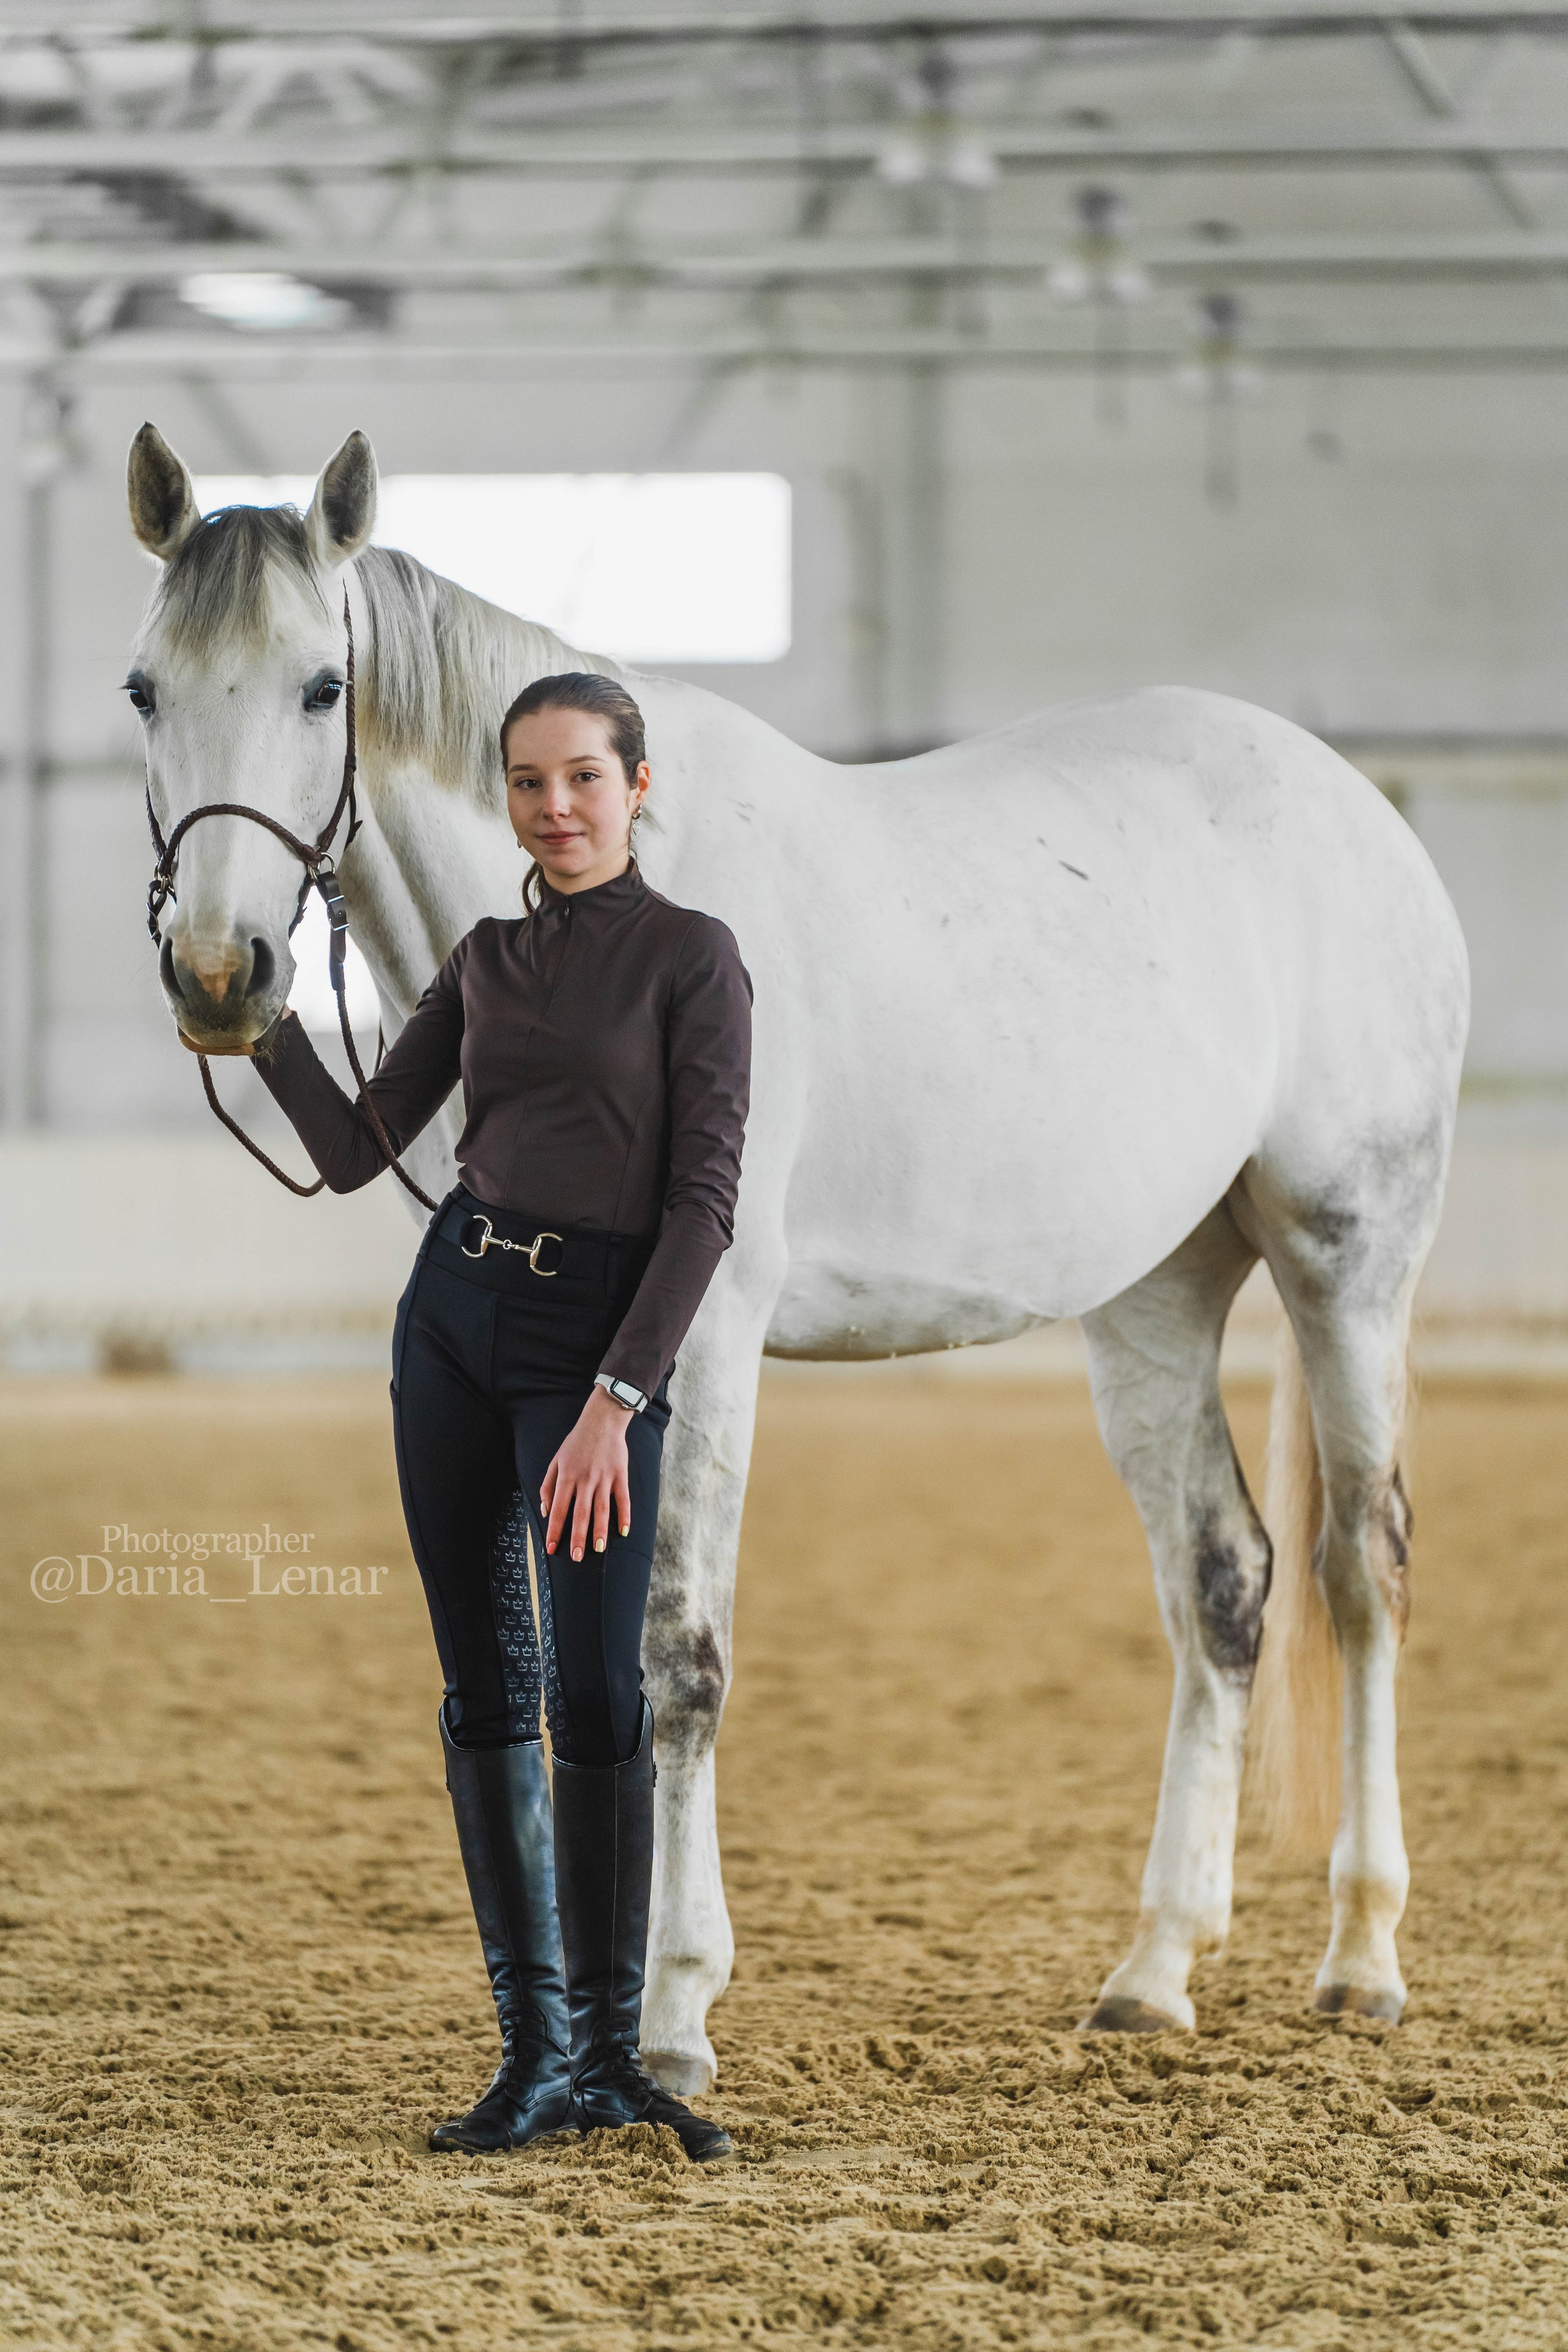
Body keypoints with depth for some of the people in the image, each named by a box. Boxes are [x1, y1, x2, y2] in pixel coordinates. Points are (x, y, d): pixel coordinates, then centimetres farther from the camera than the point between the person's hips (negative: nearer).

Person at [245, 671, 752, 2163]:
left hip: (597, 1338, -5)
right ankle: (535, 2049, 13)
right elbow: (354, 1151, 10)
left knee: (594, 1692, -12)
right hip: (452, 1314, 5)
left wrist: (617, 1399, -17)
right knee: (486, 1689, 6)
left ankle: (611, 2046, 0)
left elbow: (704, 1202, -10)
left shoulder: (689, 958, -4)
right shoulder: (488, 960, 11)